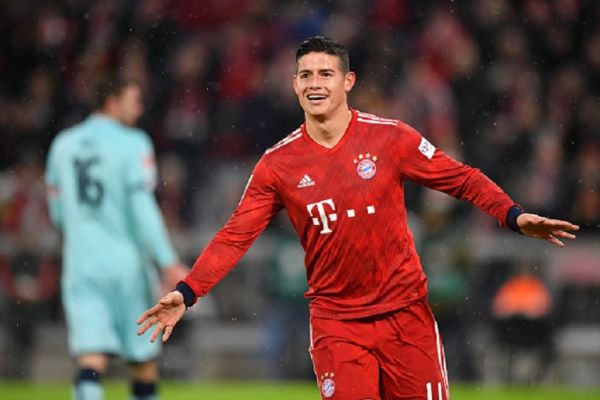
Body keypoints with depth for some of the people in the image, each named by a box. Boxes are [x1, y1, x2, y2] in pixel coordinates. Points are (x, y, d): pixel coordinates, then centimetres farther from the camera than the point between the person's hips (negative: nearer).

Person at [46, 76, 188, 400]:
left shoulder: (63, 145, 11)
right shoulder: (133, 144, -5)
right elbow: (143, 208, -13)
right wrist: (169, 263, -13)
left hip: (80, 263, 4)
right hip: (126, 262, -3)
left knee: (91, 361, -7)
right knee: (144, 360, 11)